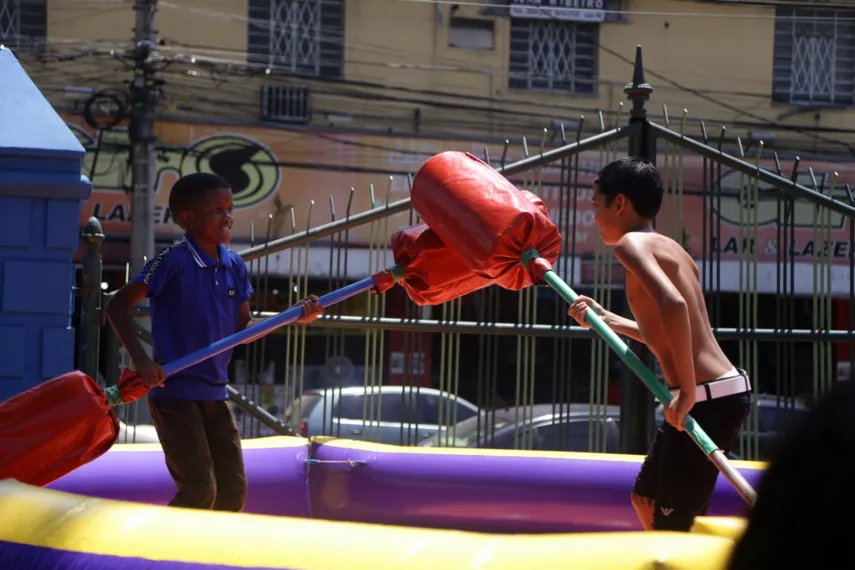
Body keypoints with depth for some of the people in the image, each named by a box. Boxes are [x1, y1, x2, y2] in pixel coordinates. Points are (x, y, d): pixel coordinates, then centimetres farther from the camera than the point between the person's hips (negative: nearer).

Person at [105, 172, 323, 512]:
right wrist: (141, 360, -25)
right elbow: (117, 306, -15)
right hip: (174, 392, -7)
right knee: (199, 490, -13)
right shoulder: (174, 261, -14)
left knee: (233, 490, 7)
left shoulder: (235, 267, 6)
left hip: (215, 393, 7)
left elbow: (242, 328, 13)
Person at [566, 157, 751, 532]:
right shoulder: (670, 249, 17)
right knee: (646, 500, 23)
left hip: (707, 399, -10)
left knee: (672, 527, -3)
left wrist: (687, 392, -27)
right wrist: (605, 319, 28)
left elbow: (672, 304, -29)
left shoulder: (632, 244, -11)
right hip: (726, 388, 10)